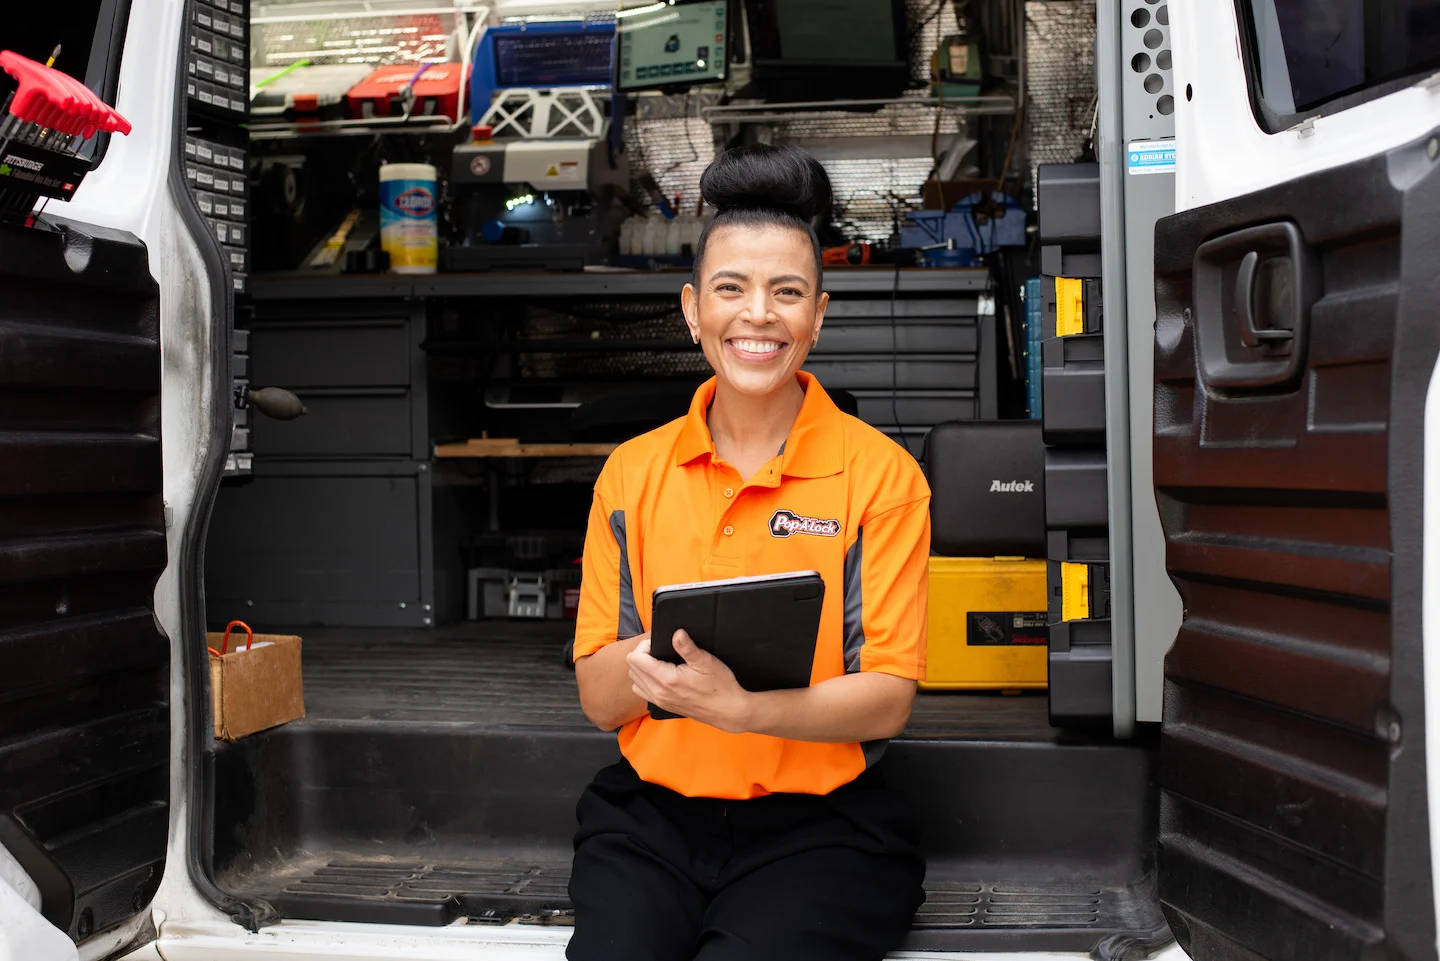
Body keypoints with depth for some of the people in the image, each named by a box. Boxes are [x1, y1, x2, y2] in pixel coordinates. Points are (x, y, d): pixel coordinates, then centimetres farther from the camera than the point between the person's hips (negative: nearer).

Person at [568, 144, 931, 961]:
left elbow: (888, 701, -7)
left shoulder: (879, 472, -1)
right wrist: (641, 661, -16)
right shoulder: (633, 473, 8)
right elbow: (599, 701, 7)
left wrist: (744, 707, -24)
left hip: (819, 824, -2)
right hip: (651, 818, 2)